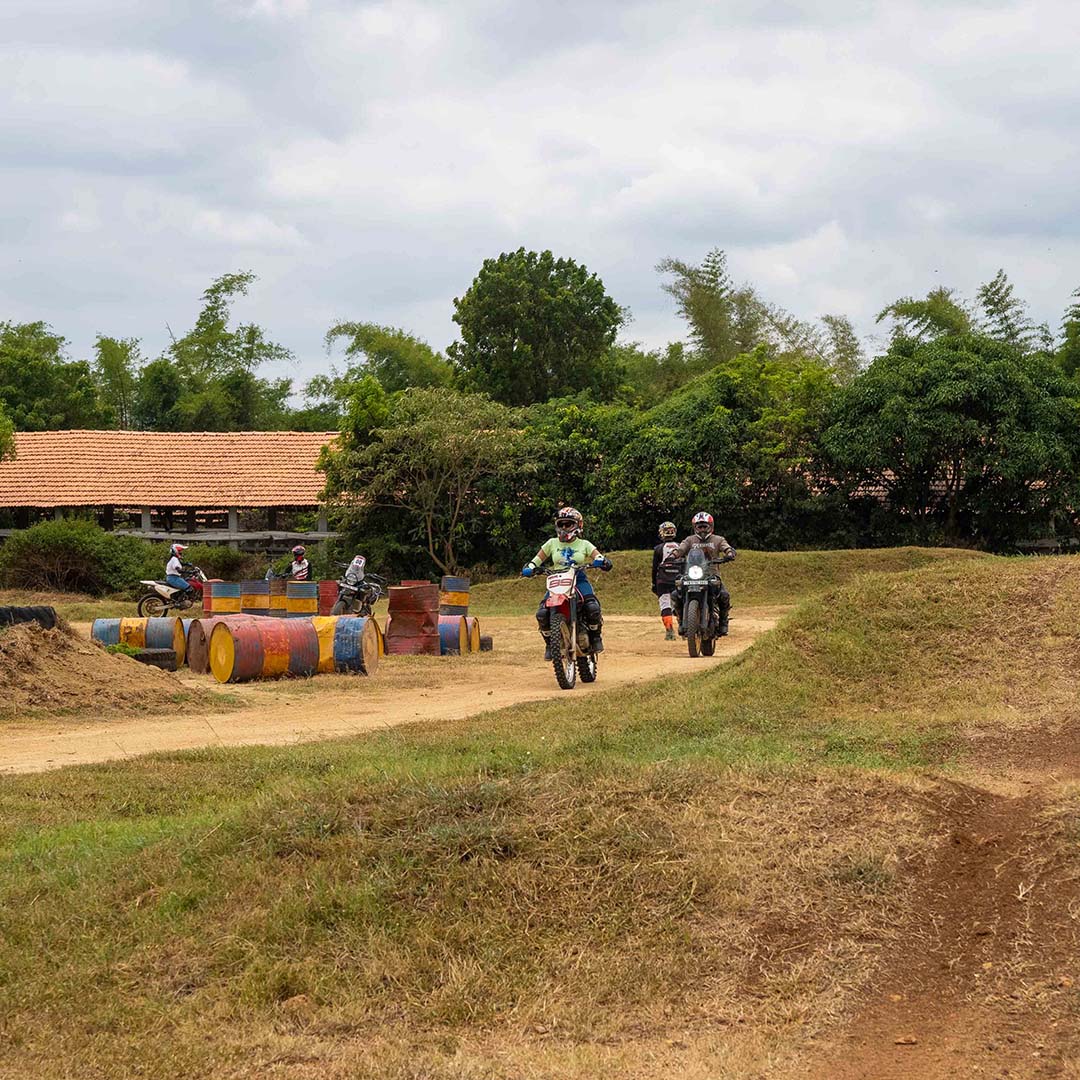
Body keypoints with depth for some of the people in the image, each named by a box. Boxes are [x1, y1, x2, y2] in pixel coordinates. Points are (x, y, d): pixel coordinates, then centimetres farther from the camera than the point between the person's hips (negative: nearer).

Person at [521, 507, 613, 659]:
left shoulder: (584, 544, 9)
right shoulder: (552, 543, 14)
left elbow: (606, 565, 1)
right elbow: (537, 560, 14)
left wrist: (600, 562, -23)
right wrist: (528, 568, -8)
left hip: (579, 580, -2)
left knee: (593, 608, -31)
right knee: (542, 614, -22)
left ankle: (595, 636, -1)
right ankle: (549, 643, 4)